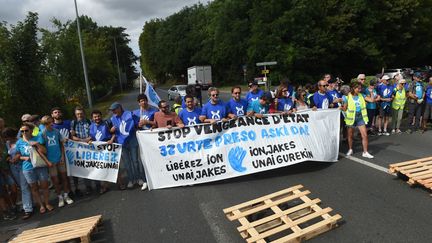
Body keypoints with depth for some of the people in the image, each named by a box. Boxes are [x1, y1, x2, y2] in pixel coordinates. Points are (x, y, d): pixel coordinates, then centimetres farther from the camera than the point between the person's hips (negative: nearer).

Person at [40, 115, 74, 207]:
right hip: (51, 160, -2)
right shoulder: (42, 133, -8)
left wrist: (62, 156, -2)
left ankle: (66, 195, 21)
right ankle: (60, 197, 22)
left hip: (60, 158, 2)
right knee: (55, 180, 7)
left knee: (64, 176, 8)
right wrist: (47, 161, -9)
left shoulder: (56, 131, -1)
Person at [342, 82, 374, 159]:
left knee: (365, 135, -2)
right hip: (351, 118, -3)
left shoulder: (361, 95, 4)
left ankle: (365, 152, 8)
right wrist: (341, 108, -27)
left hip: (360, 117, 3)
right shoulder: (347, 97, -9)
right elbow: (345, 109, -6)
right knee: (350, 135, 11)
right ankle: (350, 150, 31)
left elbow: (371, 100, 1)